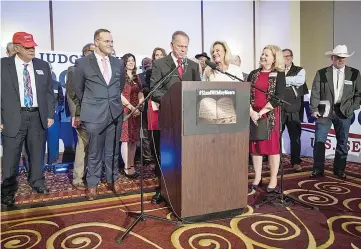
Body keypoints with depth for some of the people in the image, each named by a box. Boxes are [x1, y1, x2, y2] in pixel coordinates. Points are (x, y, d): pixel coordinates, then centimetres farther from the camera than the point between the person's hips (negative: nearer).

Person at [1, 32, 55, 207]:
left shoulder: (43, 66, 7)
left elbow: (49, 92, 9)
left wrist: (50, 115, 5)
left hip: (37, 116, 3)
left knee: (37, 153, 14)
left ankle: (37, 183, 32)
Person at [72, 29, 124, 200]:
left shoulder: (117, 63, 8)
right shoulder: (83, 63, -3)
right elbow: (78, 88, 9)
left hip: (115, 113, 3)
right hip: (94, 115, -3)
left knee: (113, 151, 11)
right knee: (94, 152, 5)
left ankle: (112, 180, 26)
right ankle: (92, 184, 20)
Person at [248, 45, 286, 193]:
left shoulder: (279, 75, 1)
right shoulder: (253, 74, 11)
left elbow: (278, 97, -9)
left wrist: (262, 112, -16)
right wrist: (251, 111, -10)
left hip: (270, 114, -3)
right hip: (253, 114, 4)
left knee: (272, 145, 1)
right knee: (255, 145, 7)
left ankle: (273, 179, 11)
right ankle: (257, 177, 18)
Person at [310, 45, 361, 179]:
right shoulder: (321, 73, 1)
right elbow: (315, 92, -2)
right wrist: (314, 109, -9)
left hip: (344, 112, 1)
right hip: (324, 111, -1)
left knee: (342, 142, 9)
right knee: (319, 141, -2)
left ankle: (339, 169, 22)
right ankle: (318, 169, 9)